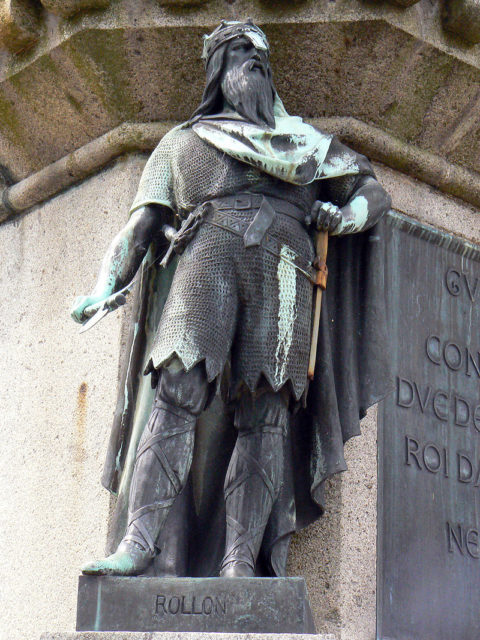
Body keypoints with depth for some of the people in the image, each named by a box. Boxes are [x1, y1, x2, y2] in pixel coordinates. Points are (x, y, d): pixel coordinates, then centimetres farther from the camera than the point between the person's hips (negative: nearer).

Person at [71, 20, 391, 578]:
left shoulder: (306, 140, 34)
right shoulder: (181, 142, 30)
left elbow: (374, 191, 33)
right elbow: (141, 224, 22)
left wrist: (347, 214, 9)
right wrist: (102, 290, 6)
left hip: (283, 266, 1)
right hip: (209, 254, -1)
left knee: (264, 416, -13)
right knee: (177, 396, -19)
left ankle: (239, 565, -22)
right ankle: (138, 542, -28)